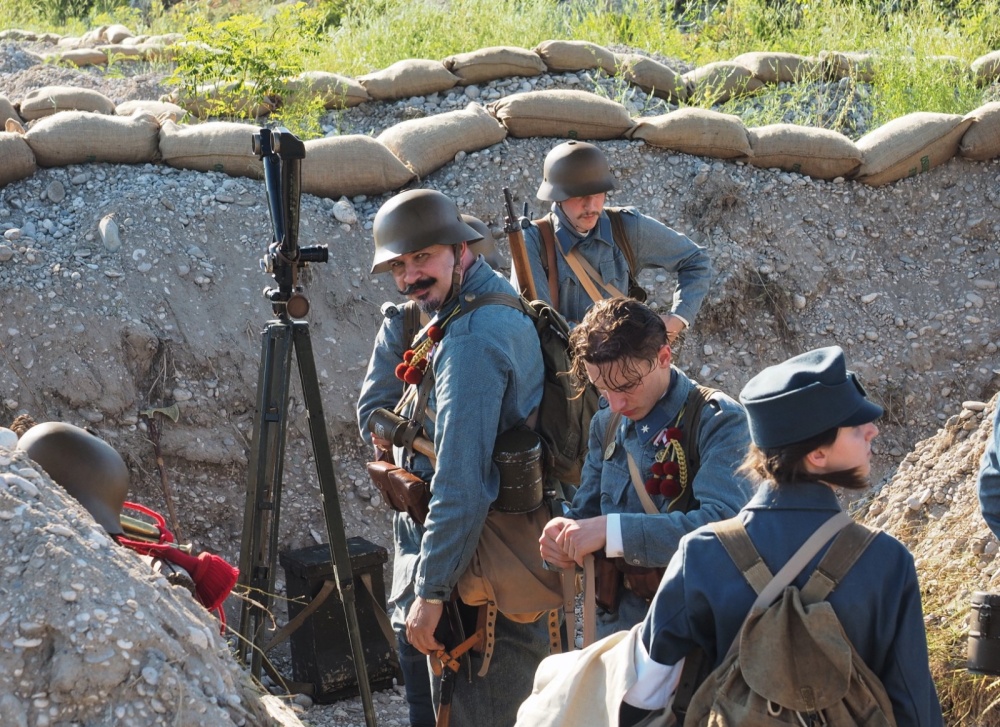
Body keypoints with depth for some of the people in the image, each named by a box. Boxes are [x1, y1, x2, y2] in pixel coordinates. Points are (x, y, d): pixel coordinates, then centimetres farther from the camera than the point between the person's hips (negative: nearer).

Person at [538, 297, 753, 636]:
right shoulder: (606, 422, 11)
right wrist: (561, 538, -7)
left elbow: (721, 525, -23)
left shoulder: (719, 423, -9)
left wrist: (612, 531, -28)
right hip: (621, 618, 4)